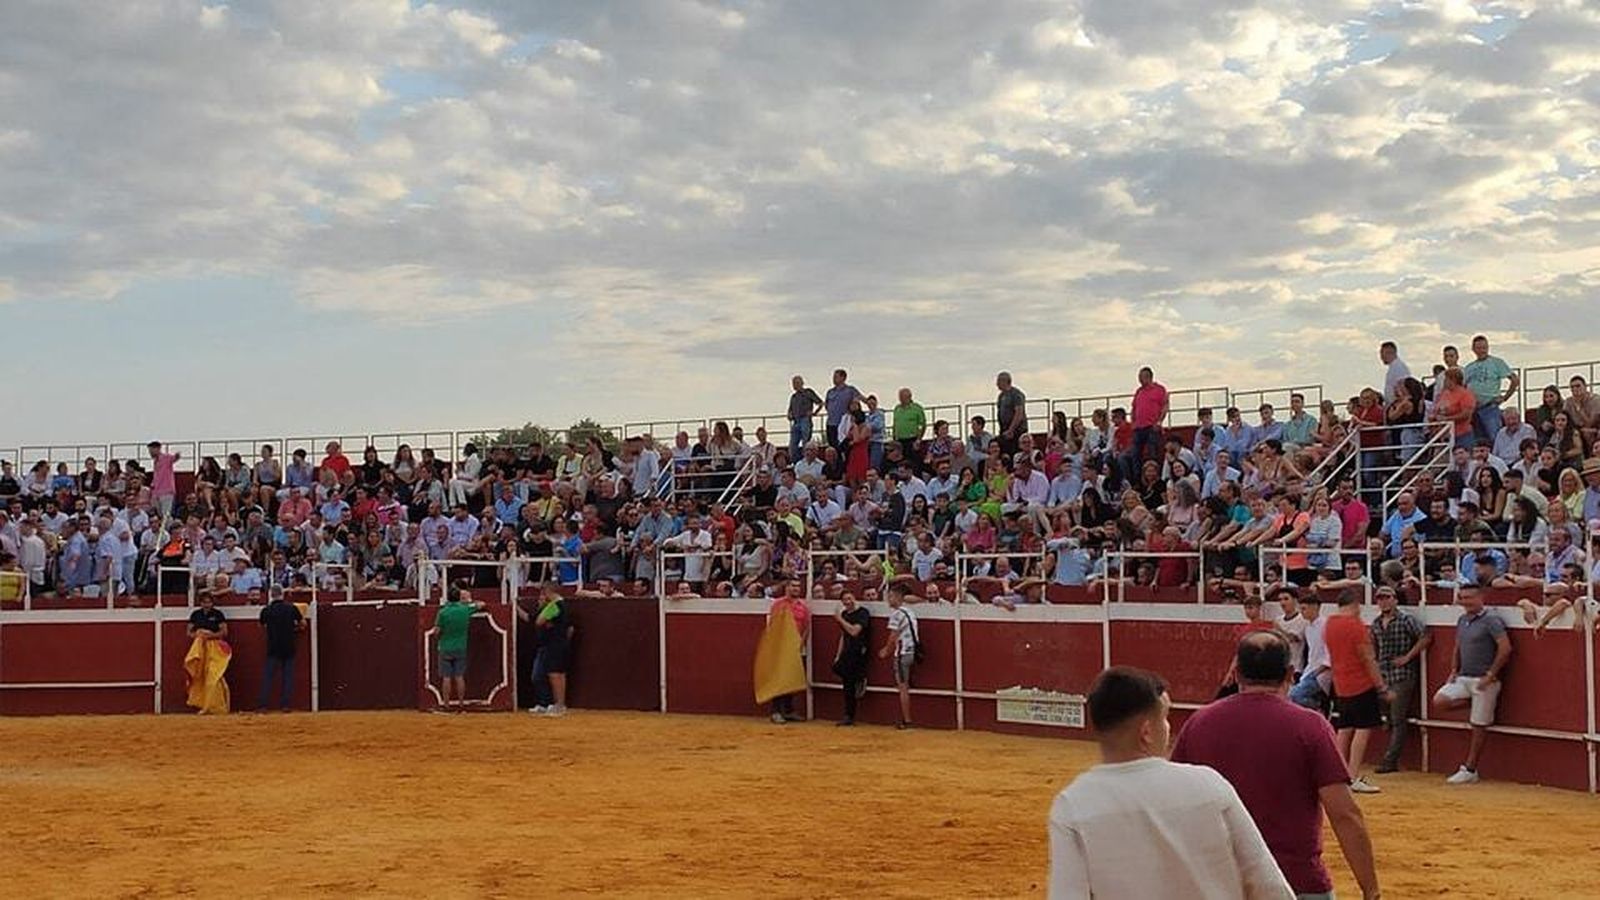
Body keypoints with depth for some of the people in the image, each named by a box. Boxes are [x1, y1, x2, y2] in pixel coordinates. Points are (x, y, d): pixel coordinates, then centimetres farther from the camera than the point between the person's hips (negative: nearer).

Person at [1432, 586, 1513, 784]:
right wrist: (1454, 670, 10)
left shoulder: (1490, 620, -12)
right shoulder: (1462, 620, 12)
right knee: (1439, 700, -14)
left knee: (1478, 726, 0)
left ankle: (1470, 770, 7)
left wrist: (1490, 675, -19)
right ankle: (1474, 705, 10)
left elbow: (1505, 648, -18)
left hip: (1483, 680, -7)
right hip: (1463, 677, 7)